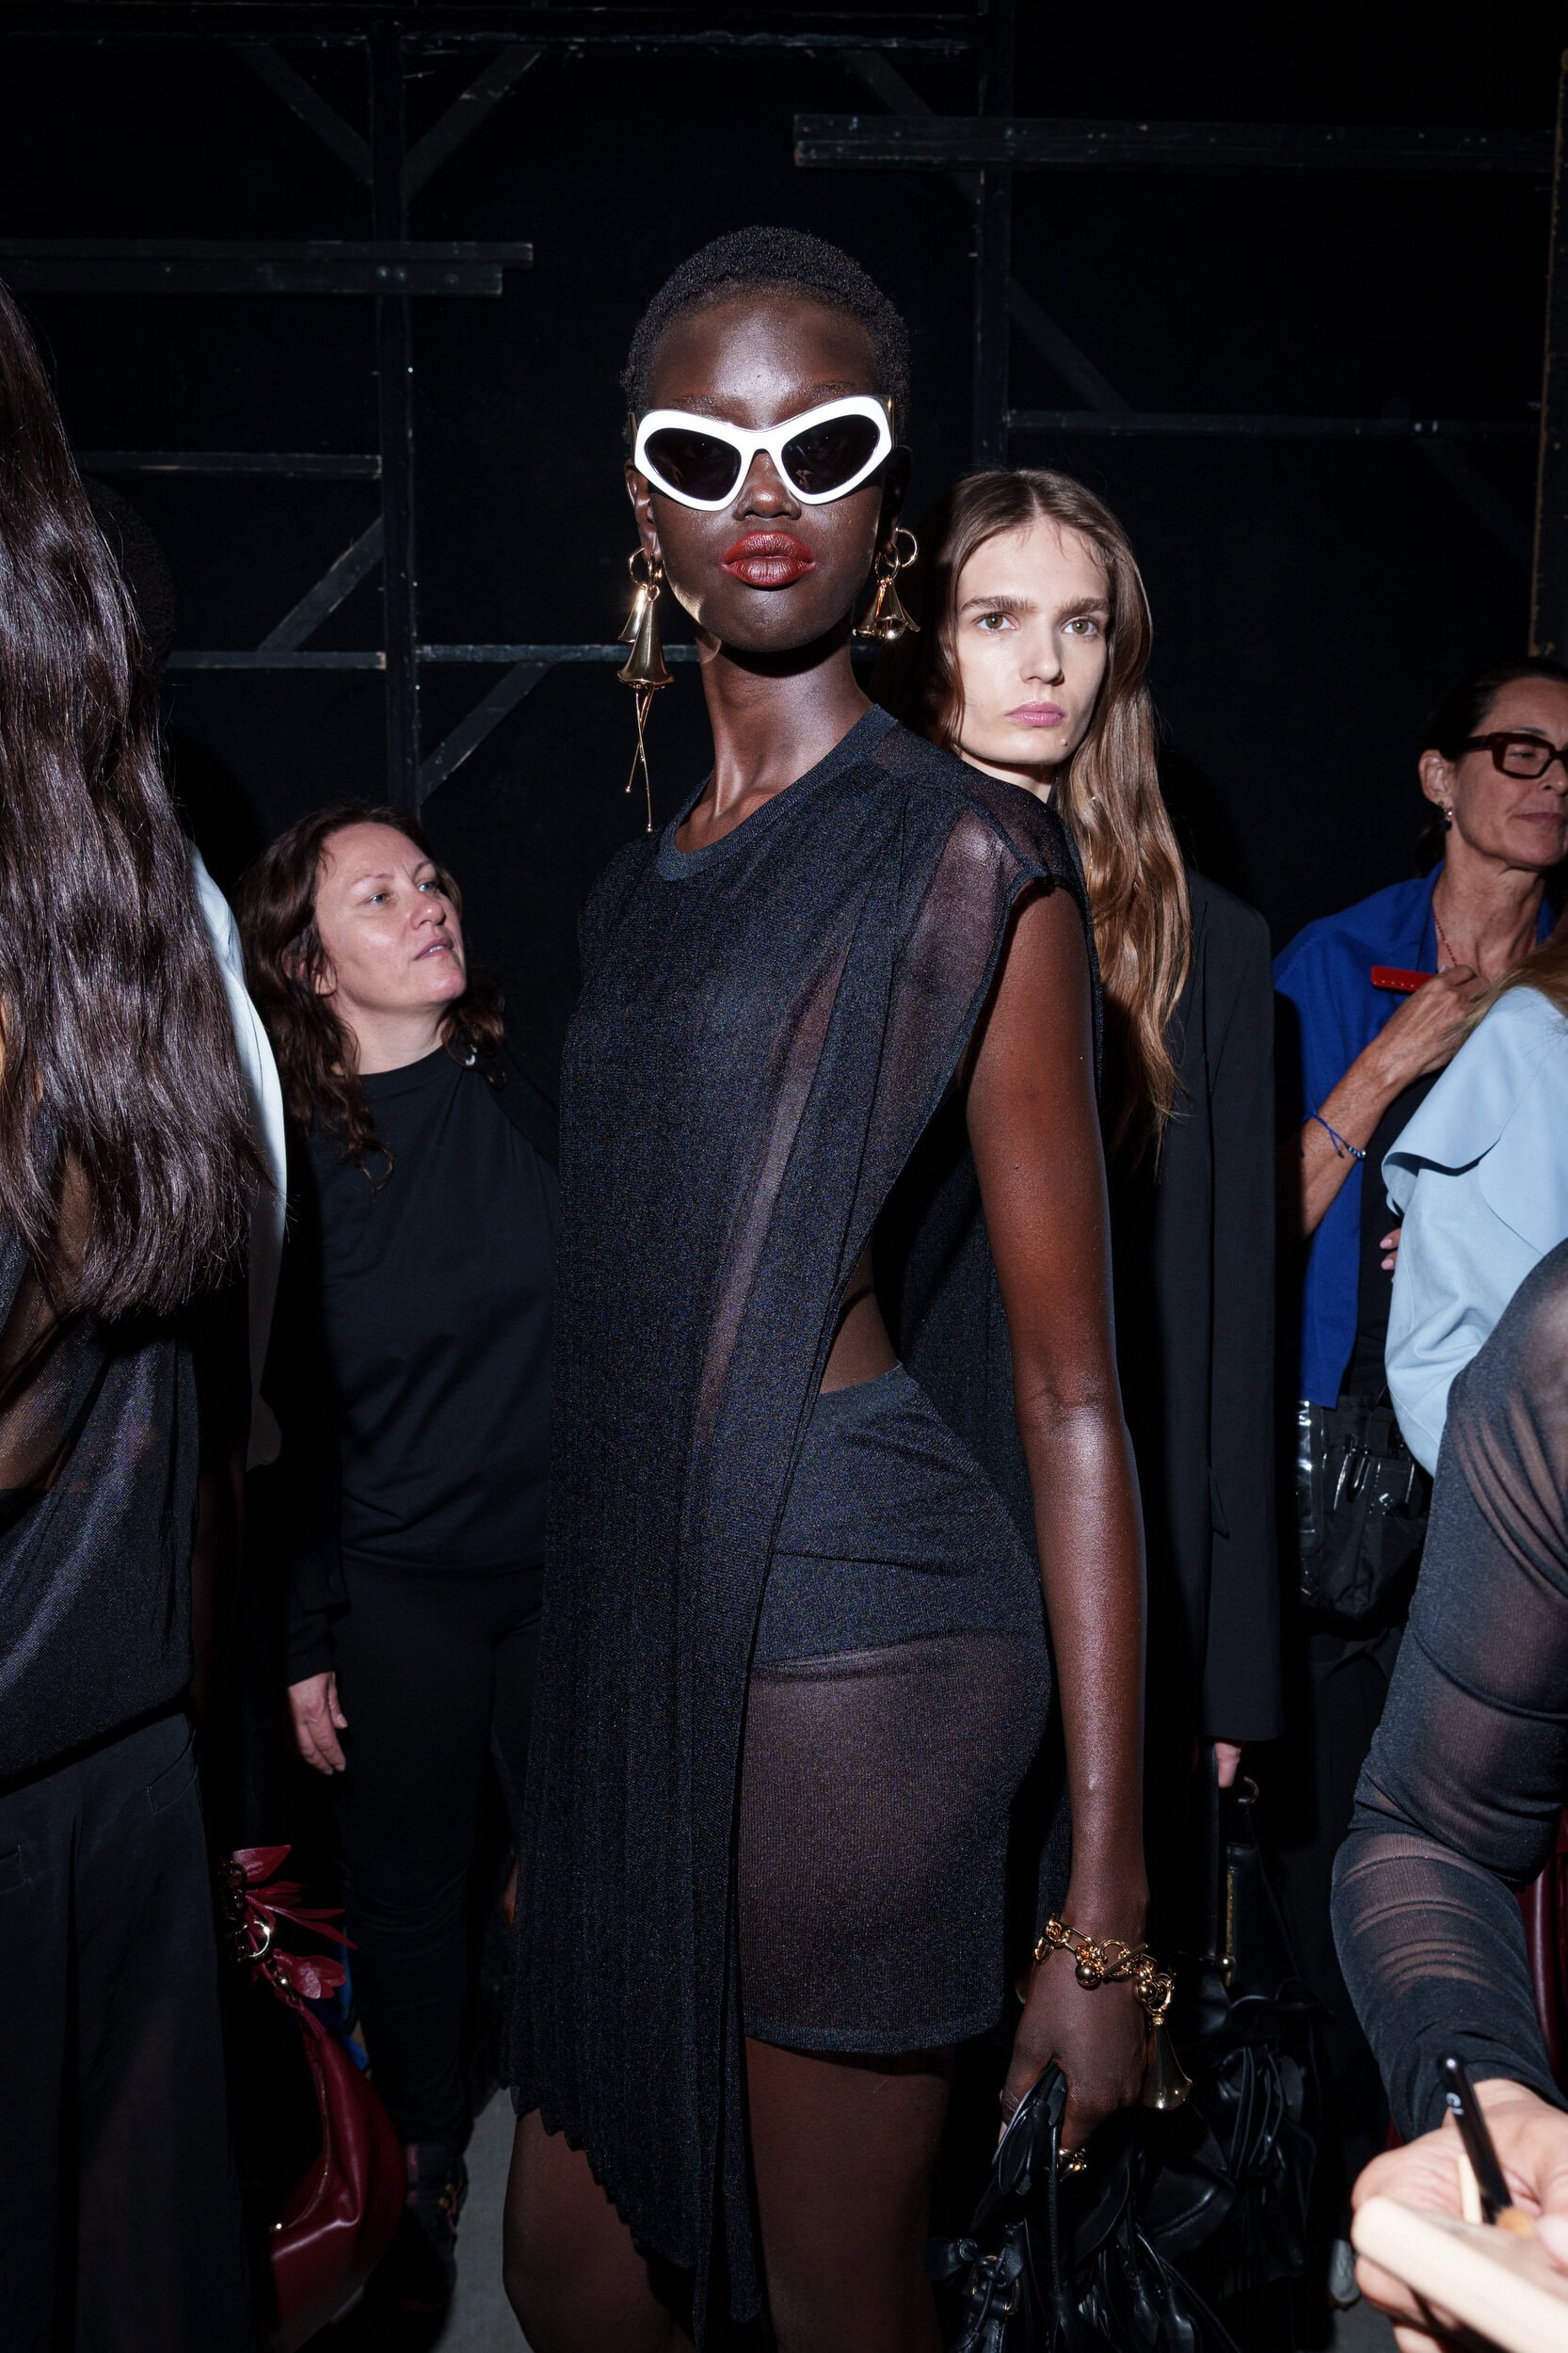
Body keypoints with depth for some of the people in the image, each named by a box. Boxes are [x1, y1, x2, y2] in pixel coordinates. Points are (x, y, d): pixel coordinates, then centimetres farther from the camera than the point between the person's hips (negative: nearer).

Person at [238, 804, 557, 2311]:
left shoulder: (536, 1096, -3)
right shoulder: (286, 1162, -7)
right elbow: (276, 1422, -2)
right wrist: (302, 1637, -2)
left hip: (566, 1561, 1)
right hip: (392, 1589, -1)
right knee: (408, 1883, 13)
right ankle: (424, 2167, 36)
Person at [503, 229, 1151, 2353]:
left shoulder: (968, 860, -8)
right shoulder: (639, 888, 13)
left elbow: (1072, 1400, -10)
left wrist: (1106, 1909, -12)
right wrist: (561, 1778, 18)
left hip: (854, 1642, -7)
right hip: (637, 1649, 7)